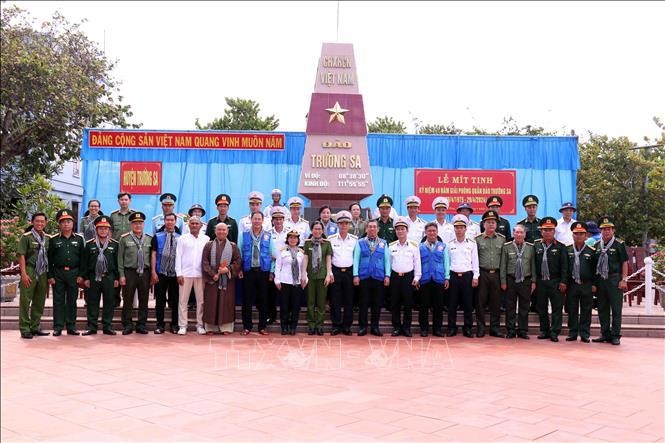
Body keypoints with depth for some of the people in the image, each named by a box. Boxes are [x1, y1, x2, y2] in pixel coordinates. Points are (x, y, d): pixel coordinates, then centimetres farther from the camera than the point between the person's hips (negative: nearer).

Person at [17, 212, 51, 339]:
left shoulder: (48, 238, 11)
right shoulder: (26, 237, -2)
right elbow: (21, 256, -6)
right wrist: (24, 273, -14)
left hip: (43, 273, 5)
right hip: (30, 272, -5)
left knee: (39, 302, 10)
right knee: (25, 301, -2)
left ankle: (35, 327, 20)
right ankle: (25, 329, 3)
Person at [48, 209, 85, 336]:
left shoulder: (79, 239, 6)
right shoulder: (54, 240, 3)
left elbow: (82, 258, 6)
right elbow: (50, 259, 2)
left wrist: (81, 275, 0)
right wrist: (50, 276, -4)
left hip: (74, 273, 1)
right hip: (58, 273, -1)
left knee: (72, 300, 5)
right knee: (58, 301, 2)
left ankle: (71, 326, 11)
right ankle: (58, 327, 7)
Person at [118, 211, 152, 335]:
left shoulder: (149, 239, 8)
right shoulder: (125, 238, 1)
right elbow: (120, 257, 1)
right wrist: (121, 275, -5)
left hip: (145, 273, 2)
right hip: (130, 272, -2)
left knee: (144, 301, 6)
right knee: (128, 300, 2)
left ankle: (141, 325, 15)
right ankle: (127, 325, 11)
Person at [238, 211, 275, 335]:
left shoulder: (268, 236, 5)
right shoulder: (243, 235, 5)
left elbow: (273, 254, 6)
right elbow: (239, 253, 5)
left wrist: (272, 271, 1)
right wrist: (239, 269, -1)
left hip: (263, 271, 1)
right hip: (248, 271, 0)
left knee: (263, 300, 4)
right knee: (247, 299, 2)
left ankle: (262, 327, 13)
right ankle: (246, 327, 10)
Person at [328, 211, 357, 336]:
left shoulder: (355, 239, 4)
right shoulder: (331, 239, 2)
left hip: (349, 272, 1)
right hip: (335, 271, -1)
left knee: (349, 300, 3)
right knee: (335, 300, 1)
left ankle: (347, 326, 12)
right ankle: (336, 325, 8)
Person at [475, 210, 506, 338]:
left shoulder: (502, 239, 9)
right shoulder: (477, 239, 3)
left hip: (497, 274, 2)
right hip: (482, 274, -2)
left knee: (496, 303, 6)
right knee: (481, 302, 1)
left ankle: (495, 328, 14)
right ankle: (480, 328, 9)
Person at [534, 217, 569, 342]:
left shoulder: (560, 246, 0)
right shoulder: (536, 245, 7)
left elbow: (564, 266, -2)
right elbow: (533, 264, 8)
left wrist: (563, 282, -9)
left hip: (555, 282, -3)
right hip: (540, 282, 3)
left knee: (557, 308, -1)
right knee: (541, 308, 9)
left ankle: (554, 332, 4)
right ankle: (544, 331, 18)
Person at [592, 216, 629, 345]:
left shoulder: (619, 244, -2)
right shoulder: (597, 245, 11)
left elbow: (624, 263, -2)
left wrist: (624, 280, -8)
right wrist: (594, 282, 10)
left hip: (614, 280, -5)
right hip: (600, 280, 5)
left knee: (616, 309, -1)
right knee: (602, 309, 9)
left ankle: (615, 336, 5)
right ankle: (605, 334, 18)